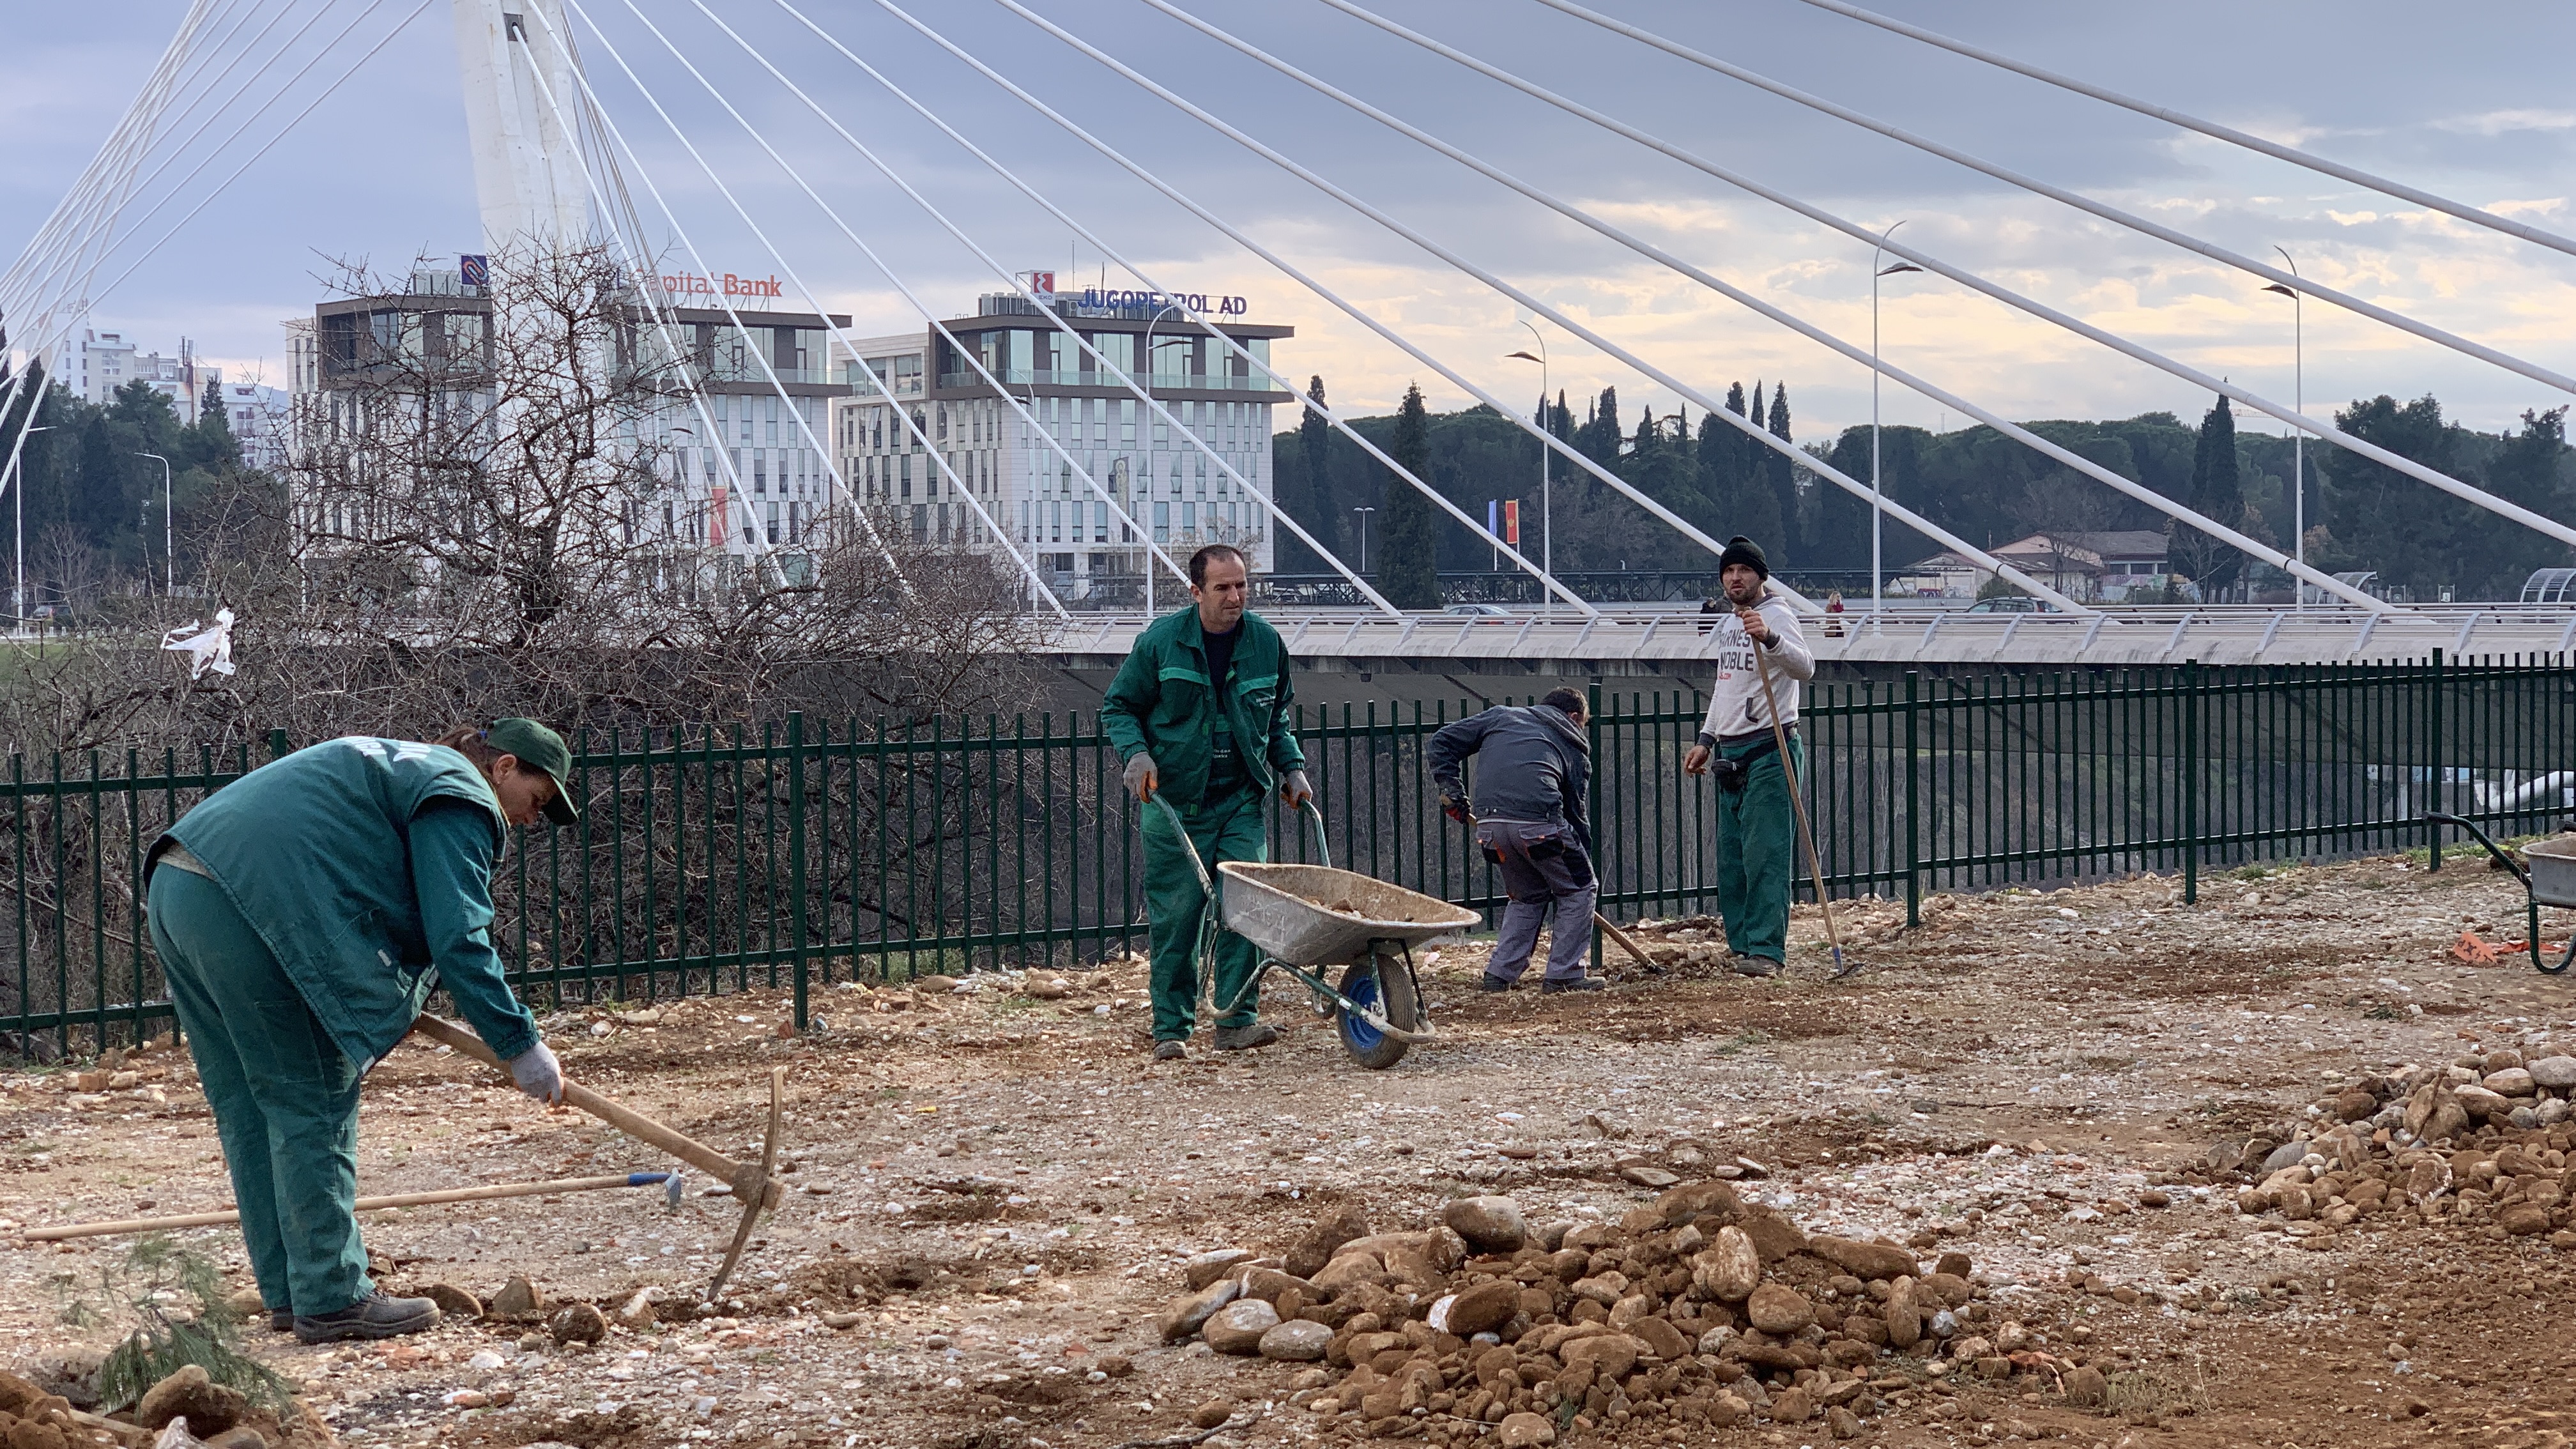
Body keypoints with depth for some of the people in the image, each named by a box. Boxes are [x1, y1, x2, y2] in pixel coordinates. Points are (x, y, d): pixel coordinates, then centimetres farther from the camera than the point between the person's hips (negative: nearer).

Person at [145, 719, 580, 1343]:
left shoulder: (399, 766, 31)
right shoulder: (463, 798, -1)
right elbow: (459, 939, -10)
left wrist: (382, 1002, 29)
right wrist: (520, 1045, -7)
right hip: (248, 908, -11)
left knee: (250, 1111, 15)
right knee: (313, 1107, -3)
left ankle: (288, 1294, 22)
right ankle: (331, 1300, 0)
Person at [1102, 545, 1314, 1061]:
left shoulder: (1266, 643, 5)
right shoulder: (1161, 641, -5)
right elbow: (1118, 707, 4)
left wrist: (1292, 768, 8)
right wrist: (1136, 753, -13)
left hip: (1241, 800, 2)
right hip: (1175, 801, -2)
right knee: (1175, 916, -1)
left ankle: (1238, 1019, -4)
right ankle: (1171, 1028, 8)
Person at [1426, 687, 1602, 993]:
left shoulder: (1502, 716, 26)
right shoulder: (1573, 745, 21)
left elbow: (1441, 744, 19)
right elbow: (1577, 811, 20)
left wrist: (1450, 789, 19)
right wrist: (1586, 862, 27)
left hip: (1490, 825, 4)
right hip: (1540, 822, -4)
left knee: (1527, 897, 26)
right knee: (1578, 890, 17)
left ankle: (1500, 974, 19)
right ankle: (1564, 975, 13)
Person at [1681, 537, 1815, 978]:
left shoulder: (1777, 615, -10)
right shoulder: (1727, 624, 17)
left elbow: (1805, 669, -28)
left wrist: (1768, 638, -44)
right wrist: (1706, 740, 22)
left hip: (1769, 753, -9)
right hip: (1729, 755, 9)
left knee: (1765, 853, -12)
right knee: (1730, 855, 10)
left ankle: (1766, 949, -14)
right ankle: (1742, 941, 17)